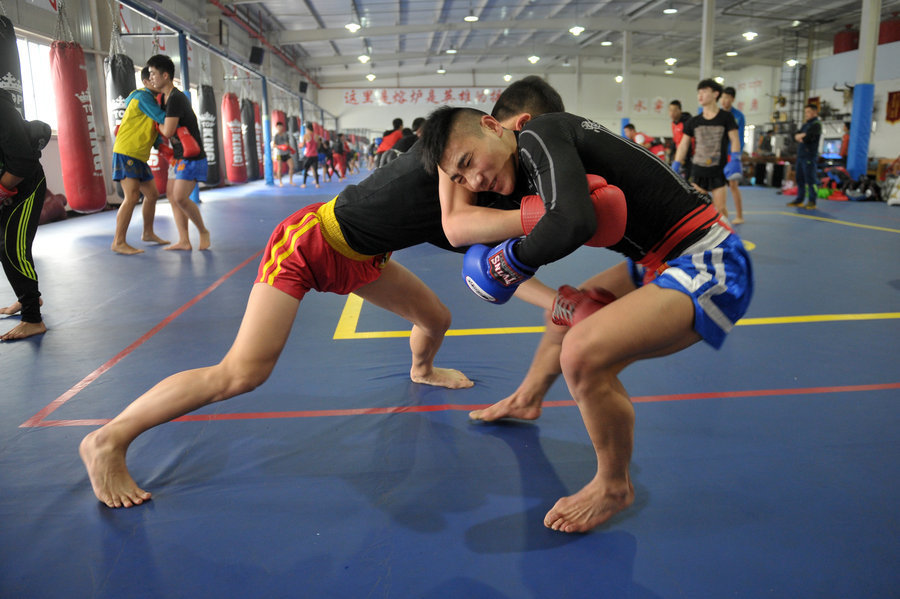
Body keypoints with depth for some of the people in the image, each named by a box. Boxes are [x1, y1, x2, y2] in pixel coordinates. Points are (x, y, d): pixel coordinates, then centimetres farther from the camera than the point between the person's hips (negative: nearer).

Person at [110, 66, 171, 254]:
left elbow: (154, 131, 12)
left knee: (152, 195, 16)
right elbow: (163, 118, -24)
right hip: (126, 153, -10)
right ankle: (118, 242, -13)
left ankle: (148, 233, 33)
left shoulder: (153, 99, 17)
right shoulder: (142, 97, -13)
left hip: (139, 157, 10)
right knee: (132, 196, -17)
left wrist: (163, 147, -5)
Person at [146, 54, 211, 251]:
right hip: (179, 156, 10)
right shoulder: (165, 98, 12)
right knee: (171, 195, 6)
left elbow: (168, 132, -23)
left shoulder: (176, 98, -19)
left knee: (180, 197, -18)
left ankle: (203, 231, 3)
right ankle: (184, 241, 7)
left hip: (191, 157, -10)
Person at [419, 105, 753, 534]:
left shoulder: (537, 135, -18)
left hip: (709, 265, -10)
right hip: (665, 259, 10)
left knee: (584, 354, -27)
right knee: (568, 313, 25)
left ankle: (614, 488, 0)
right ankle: (526, 401, 52)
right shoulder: (532, 165, 10)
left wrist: (508, 263, -16)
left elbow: (573, 222, -35)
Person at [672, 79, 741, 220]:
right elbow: (684, 144, 10)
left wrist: (734, 161, -19)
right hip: (698, 171, 3)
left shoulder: (726, 117, -2)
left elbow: (735, 140, -6)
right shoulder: (694, 121, 6)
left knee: (720, 208, -2)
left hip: (718, 172, -3)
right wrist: (676, 165, 4)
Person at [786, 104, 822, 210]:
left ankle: (812, 202, -4)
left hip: (809, 156, -8)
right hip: (801, 155, 8)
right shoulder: (805, 124, 20)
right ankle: (799, 200, 18)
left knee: (810, 180, -8)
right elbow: (795, 135, 9)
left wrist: (799, 137, -1)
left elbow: (808, 138, -19)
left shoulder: (816, 125, -6)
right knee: (800, 179, 11)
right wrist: (800, 136, -12)